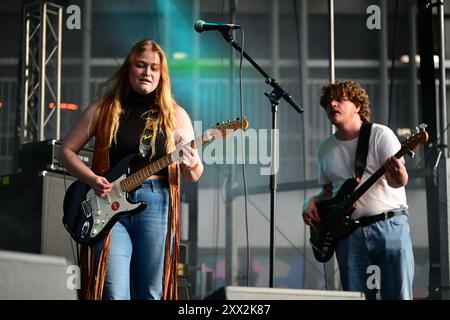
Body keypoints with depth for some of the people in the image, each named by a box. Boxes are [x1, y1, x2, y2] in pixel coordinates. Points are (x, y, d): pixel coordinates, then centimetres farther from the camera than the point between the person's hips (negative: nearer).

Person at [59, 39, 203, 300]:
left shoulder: (175, 115, 9)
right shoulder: (103, 109, 9)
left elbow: (194, 176, 10)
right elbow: (68, 151, 11)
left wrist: (191, 165, -14)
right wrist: (92, 179, -6)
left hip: (155, 204, 1)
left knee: (151, 294, 4)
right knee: (114, 294, -11)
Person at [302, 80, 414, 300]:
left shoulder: (380, 135, -1)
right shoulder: (326, 149, 15)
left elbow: (399, 181, -13)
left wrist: (397, 173, -36)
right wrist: (312, 202, 3)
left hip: (390, 226, -4)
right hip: (348, 232, 4)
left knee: (398, 296, -7)